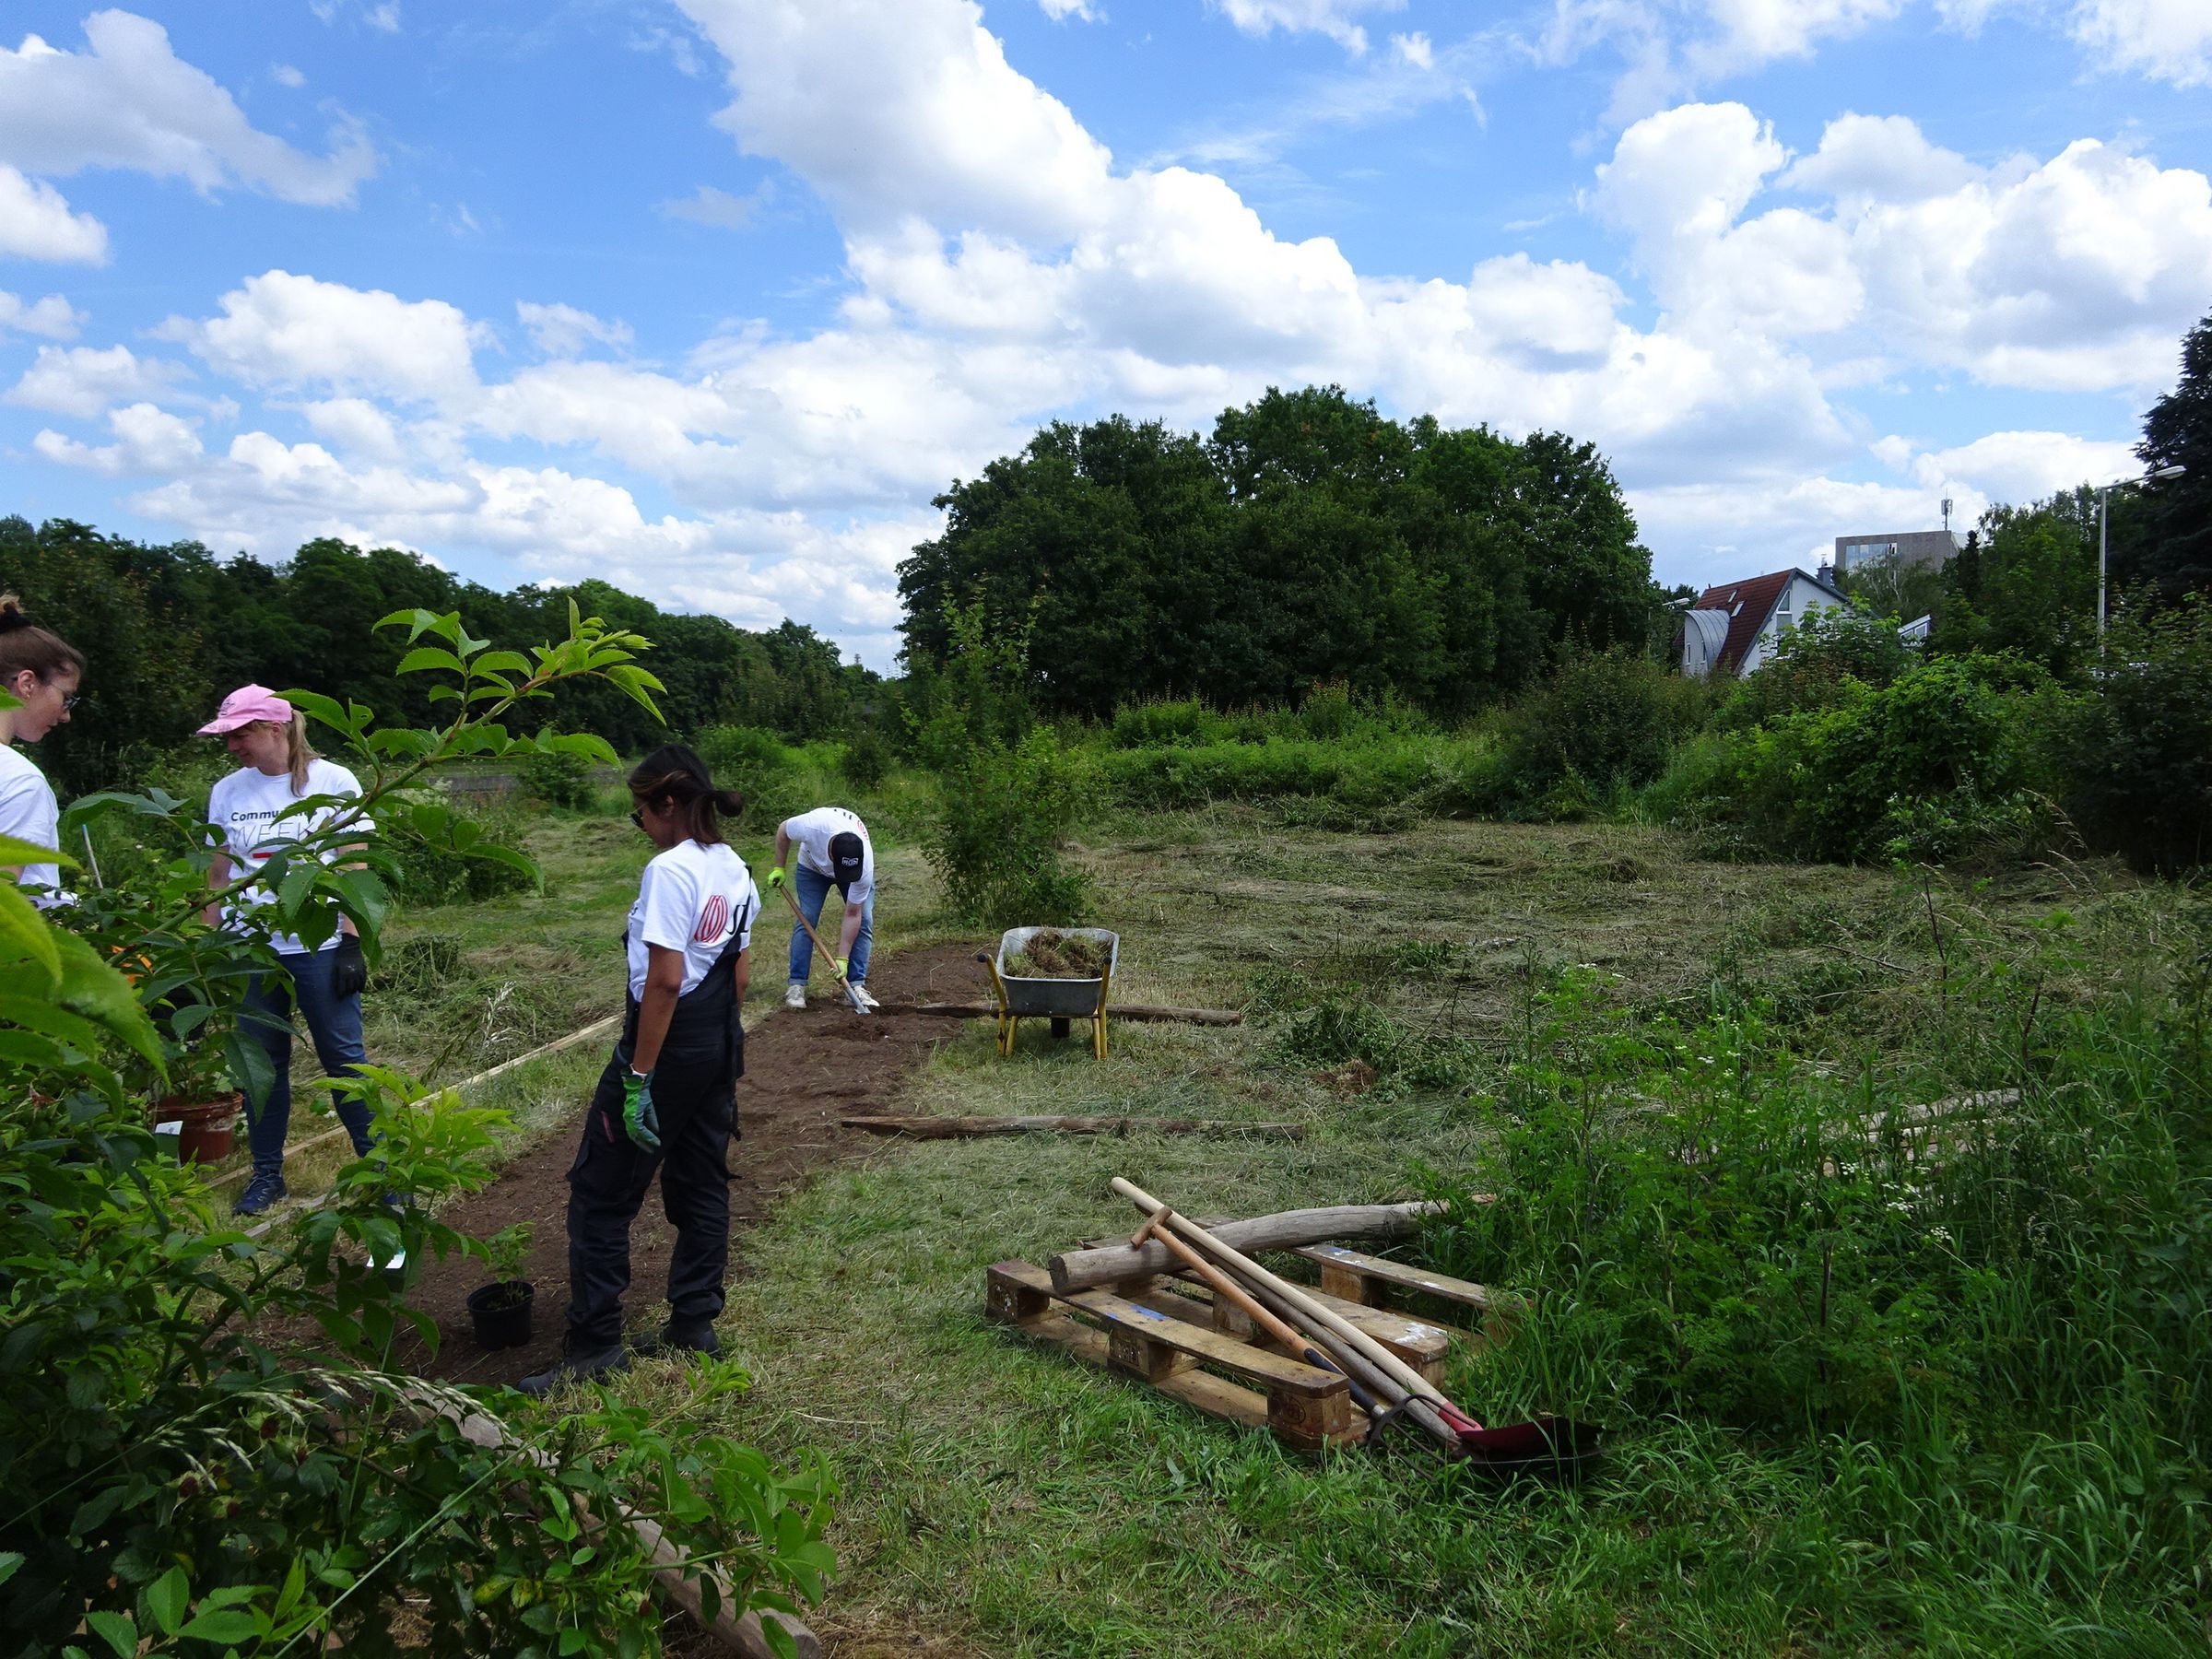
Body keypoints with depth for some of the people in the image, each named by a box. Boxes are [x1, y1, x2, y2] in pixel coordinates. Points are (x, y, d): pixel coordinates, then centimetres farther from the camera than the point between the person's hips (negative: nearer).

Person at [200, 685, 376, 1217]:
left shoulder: (332, 782, -4)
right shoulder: (226, 792, 8)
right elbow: (218, 875, 13)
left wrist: (352, 943, -10)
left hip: (319, 947, -4)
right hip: (249, 948, 4)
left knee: (343, 1055, -1)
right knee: (262, 1058, 9)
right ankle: (266, 1173, 22)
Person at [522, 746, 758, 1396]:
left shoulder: (671, 870, -18)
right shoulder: (736, 871, 8)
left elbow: (665, 980, -23)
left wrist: (638, 1077, -20)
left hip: (669, 1042, -9)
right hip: (721, 1045, 9)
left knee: (600, 1192, 2)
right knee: (701, 1184, 15)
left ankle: (594, 1344, 6)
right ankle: (694, 1325, 23)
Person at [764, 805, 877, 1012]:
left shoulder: (865, 865, -41)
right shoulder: (812, 826, -45)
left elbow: (852, 914, -30)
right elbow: (783, 829, -18)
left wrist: (843, 958, -30)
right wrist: (778, 868, -13)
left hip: (856, 867, 0)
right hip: (813, 866, 0)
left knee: (864, 921, -13)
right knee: (806, 919, -11)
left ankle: (856, 986, -7)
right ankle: (796, 986, -6)